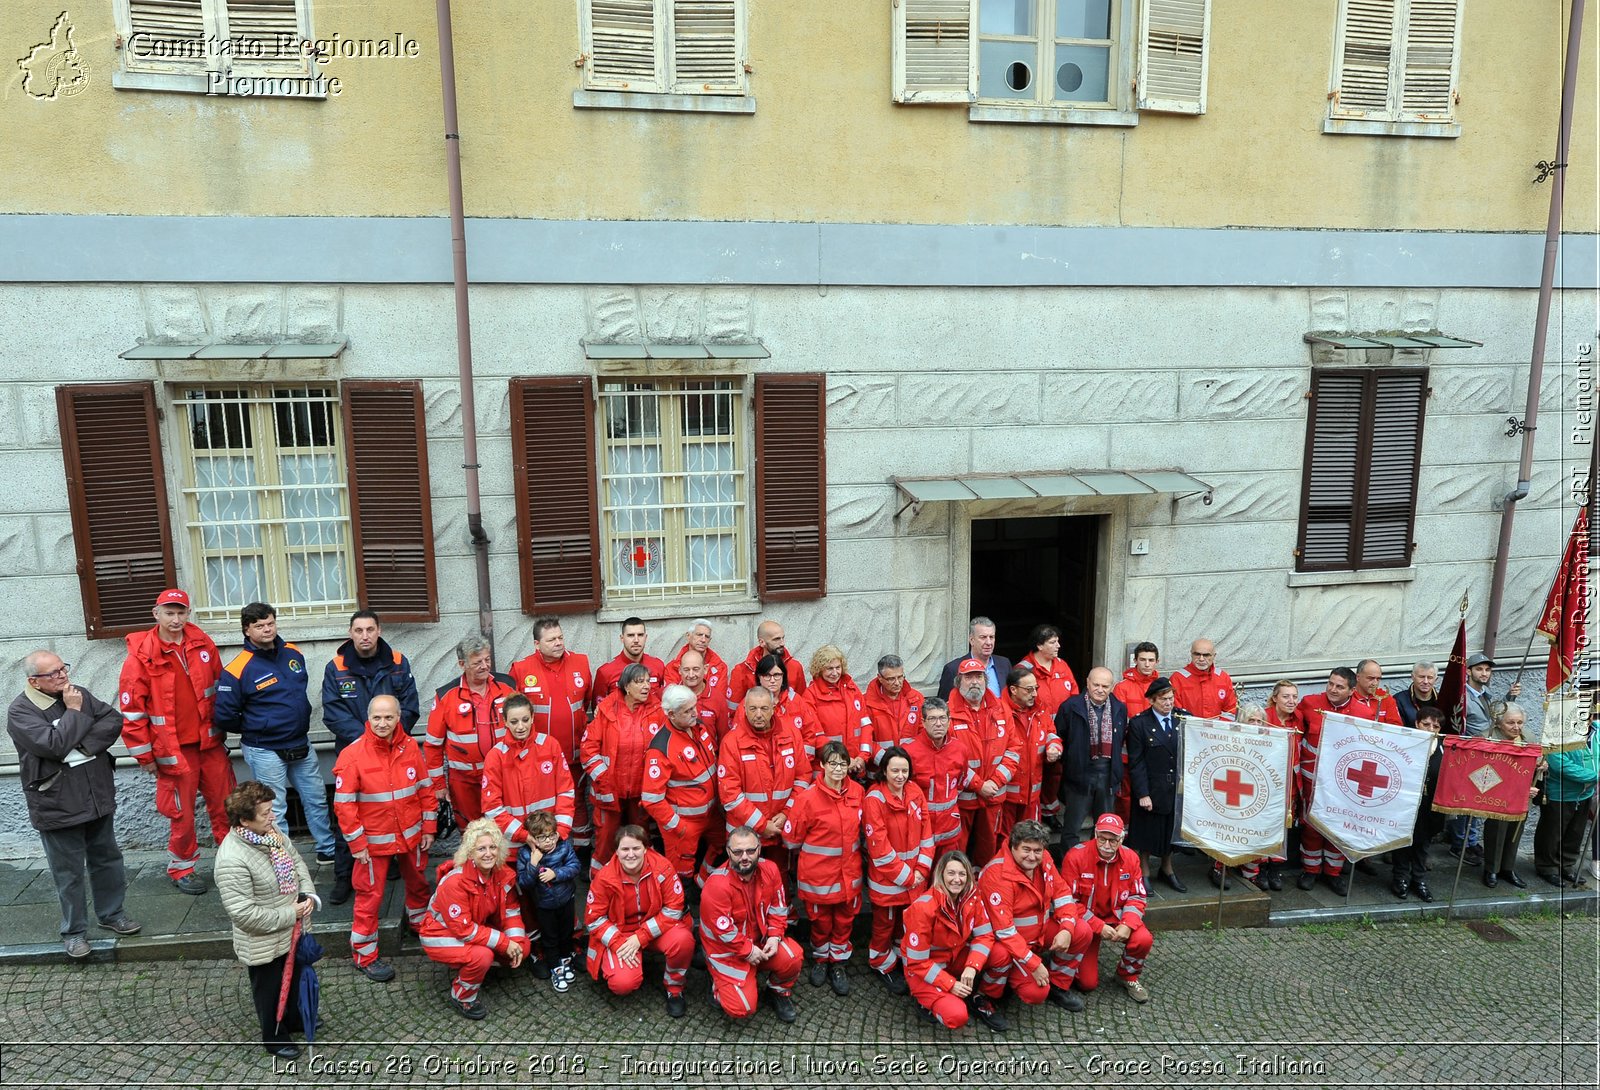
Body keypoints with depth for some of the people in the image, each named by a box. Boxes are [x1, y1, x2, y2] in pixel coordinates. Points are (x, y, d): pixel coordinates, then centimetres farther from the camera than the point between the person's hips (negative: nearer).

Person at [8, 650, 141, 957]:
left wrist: (83, 745, -17)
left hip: (99, 798, 5)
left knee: (107, 859, 17)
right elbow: (54, 744, -24)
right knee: (69, 872, 7)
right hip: (58, 807, -5)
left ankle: (111, 913, 34)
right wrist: (75, 712, -15)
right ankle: (74, 931, 23)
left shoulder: (78, 695, 4)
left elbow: (114, 721, -4)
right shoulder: (20, 712, -12)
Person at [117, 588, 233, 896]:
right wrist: (144, 755, -6)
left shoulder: (202, 644, 1)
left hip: (210, 742, 4)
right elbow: (132, 710, -8)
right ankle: (181, 868, 26)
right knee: (182, 812, 7)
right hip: (174, 749, -4)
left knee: (225, 803, 12)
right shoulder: (141, 656, -11)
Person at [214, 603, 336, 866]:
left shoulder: (293, 653, 1)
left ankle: (327, 851, 31)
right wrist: (254, 729, 1)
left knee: (317, 800, 16)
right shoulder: (238, 670, -17)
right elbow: (224, 716, -11)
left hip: (301, 745, 6)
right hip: (265, 752, -6)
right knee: (274, 811, 5)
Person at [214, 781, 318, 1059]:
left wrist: (309, 895, -10)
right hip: (264, 943, -7)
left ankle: (293, 1019, 55)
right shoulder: (231, 859, -33)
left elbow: (297, 861, 5)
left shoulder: (271, 831, -9)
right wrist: (289, 914, -24)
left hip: (293, 931, 7)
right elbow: (243, 914, -31)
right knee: (269, 989, 19)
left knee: (294, 977, 29)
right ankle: (274, 1037, 43)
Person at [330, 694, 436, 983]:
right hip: (375, 841, -4)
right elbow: (344, 804, -13)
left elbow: (425, 789, 3)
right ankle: (365, 955, 22)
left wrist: (429, 828, 4)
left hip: (412, 836, 4)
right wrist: (357, 843, -11)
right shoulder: (353, 755, -16)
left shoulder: (410, 748, -5)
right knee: (370, 896, 5)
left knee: (418, 884, 22)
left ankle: (422, 926, 47)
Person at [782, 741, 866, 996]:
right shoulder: (809, 797, -20)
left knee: (845, 919, 15)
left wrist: (851, 849, 12)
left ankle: (837, 963, 36)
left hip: (849, 871, 4)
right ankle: (820, 959, 40)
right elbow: (792, 838, -9)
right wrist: (815, 852, 4)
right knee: (821, 920, 15)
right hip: (818, 873, -4)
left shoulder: (857, 791, -5)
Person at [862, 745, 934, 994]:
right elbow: (879, 847, -21)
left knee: (908, 919, 21)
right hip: (887, 878, -5)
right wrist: (905, 876, -15)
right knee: (885, 922, 14)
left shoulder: (915, 792, -5)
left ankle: (903, 956, 44)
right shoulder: (874, 799, -22)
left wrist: (922, 868, -7)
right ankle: (883, 965, 36)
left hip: (915, 876, 5)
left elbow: (926, 831, 0)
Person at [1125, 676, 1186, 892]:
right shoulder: (1139, 723, -9)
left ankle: (1167, 869, 38)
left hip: (1177, 787, 3)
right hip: (1151, 790, -3)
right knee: (1147, 833, 9)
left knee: (1171, 830, 16)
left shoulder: (1184, 718, 0)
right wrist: (1142, 794, -12)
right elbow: (1136, 763, -9)